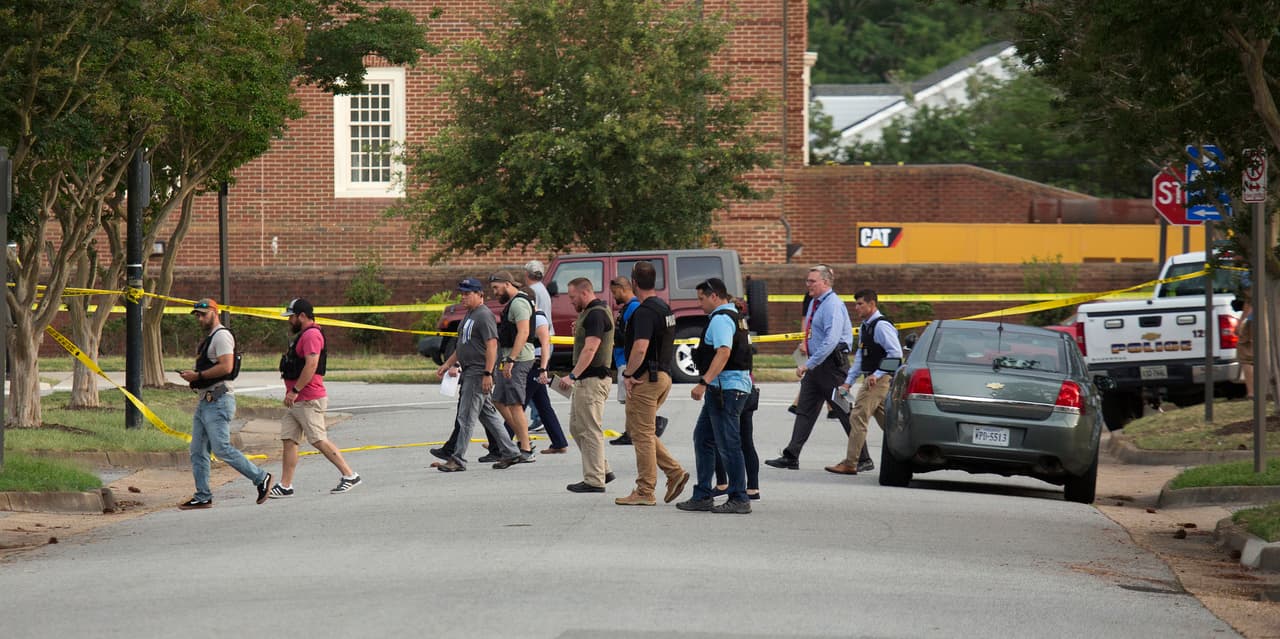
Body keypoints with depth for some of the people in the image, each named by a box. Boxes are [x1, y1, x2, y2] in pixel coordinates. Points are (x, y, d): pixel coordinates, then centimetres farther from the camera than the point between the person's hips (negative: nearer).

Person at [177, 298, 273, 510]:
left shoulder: (222, 336, -11)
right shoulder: (208, 339, 22)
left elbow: (226, 367, -22)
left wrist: (198, 375, -17)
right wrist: (193, 376, 8)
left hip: (218, 401, -10)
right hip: (204, 402, 10)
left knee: (221, 448, -14)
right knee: (198, 452, 7)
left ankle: (261, 478, -4)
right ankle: (203, 497, 10)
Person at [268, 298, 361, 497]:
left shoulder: (311, 335, -14)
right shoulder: (303, 335, 20)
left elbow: (311, 365, -24)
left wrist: (295, 391, -24)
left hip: (309, 401, -11)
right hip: (297, 401, 11)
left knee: (319, 441, -9)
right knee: (289, 440, 5)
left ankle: (349, 475, -2)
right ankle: (285, 486, 4)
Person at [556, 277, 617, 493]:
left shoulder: (596, 315, -17)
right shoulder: (588, 313, 17)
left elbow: (590, 349, -26)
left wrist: (572, 376, -28)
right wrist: (578, 331, 14)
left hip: (592, 380, -11)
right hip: (585, 380, 11)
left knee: (590, 430, -6)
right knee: (577, 427, 15)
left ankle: (594, 481, -3)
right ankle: (602, 470, 19)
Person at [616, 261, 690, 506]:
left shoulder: (645, 311, -17)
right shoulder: (664, 307, 14)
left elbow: (640, 348, -29)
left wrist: (628, 374, -17)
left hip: (646, 378, -9)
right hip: (663, 374, 10)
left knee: (642, 434, -3)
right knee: (640, 430, 17)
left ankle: (645, 492, 0)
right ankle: (674, 472, 11)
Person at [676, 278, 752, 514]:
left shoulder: (720, 319, -13)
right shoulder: (733, 316, 19)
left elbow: (724, 353, -25)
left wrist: (704, 382, -30)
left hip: (726, 387, -11)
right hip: (723, 388, 11)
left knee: (728, 444, -7)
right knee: (703, 438, 15)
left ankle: (739, 500, -4)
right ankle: (702, 496, 17)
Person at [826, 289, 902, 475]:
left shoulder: (881, 326, -14)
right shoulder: (864, 328, 16)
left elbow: (896, 353, -19)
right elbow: (859, 358, 19)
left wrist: (877, 374, -21)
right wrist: (848, 382, 11)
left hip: (880, 379, -10)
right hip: (872, 378, 10)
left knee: (858, 418, -11)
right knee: (885, 420, 14)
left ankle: (850, 463, -10)